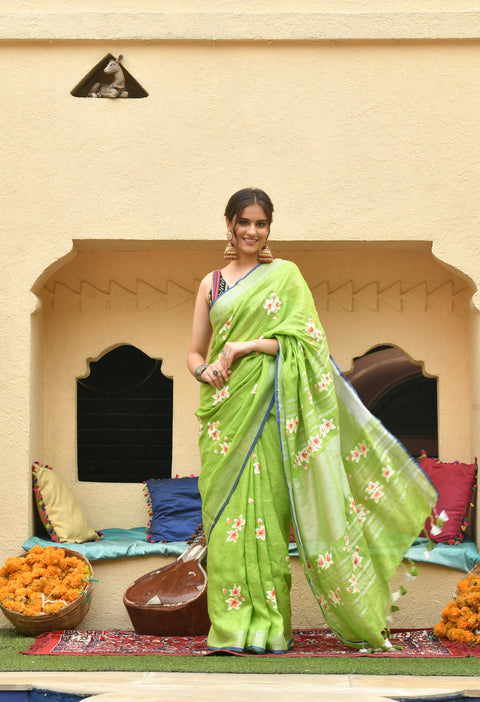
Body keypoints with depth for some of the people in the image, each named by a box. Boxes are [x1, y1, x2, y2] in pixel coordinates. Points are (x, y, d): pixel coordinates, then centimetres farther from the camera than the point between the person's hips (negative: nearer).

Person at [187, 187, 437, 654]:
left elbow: (303, 339, -4)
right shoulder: (211, 284, 15)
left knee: (265, 511, -5)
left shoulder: (284, 275, 6)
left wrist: (243, 346, -11)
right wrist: (204, 370, -8)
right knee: (225, 514, 0)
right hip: (222, 411, 3)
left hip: (264, 407, -3)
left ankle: (268, 624, 2)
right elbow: (194, 353, 15)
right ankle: (232, 626, 5)